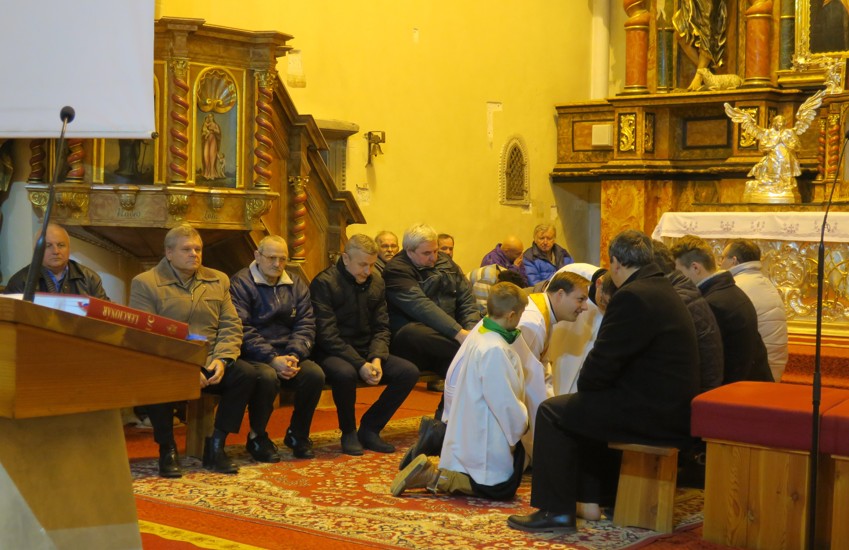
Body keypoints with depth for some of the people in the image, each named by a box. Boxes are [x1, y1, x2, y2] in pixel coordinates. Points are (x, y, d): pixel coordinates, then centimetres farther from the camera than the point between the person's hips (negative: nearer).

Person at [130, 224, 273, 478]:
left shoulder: (219, 280, 15)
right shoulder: (145, 283, 0)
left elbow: (231, 326, 9)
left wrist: (221, 359, -12)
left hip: (208, 364, 4)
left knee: (248, 373, -21)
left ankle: (215, 446, -11)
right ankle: (167, 449, -13)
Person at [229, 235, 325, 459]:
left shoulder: (296, 285, 14)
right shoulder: (241, 283, -3)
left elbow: (305, 325, 6)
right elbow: (242, 331, -13)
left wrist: (294, 355, -13)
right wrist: (272, 359, -21)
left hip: (287, 354, 5)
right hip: (253, 356, -4)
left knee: (315, 374, -24)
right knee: (268, 377, -36)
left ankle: (298, 435, 1)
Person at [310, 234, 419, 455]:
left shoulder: (376, 283, 8)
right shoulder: (324, 283, -12)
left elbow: (381, 328, 7)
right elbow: (327, 335, -18)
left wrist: (377, 359, -14)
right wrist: (360, 365, -24)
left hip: (366, 352, 6)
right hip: (332, 354, -6)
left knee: (409, 372, -14)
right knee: (345, 373, -39)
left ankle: (370, 429, 0)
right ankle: (349, 432, -11)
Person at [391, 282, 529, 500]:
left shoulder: (478, 333, 3)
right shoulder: (494, 350, -26)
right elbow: (505, 404, -23)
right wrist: (521, 424, -4)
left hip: (467, 434, 10)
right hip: (485, 442, -10)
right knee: (502, 489, 1)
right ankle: (433, 477, -6)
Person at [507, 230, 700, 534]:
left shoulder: (633, 296, -18)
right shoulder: (661, 289, 13)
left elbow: (603, 361, -16)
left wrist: (584, 386, 2)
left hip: (654, 415, -10)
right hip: (672, 408, 10)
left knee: (552, 413, 0)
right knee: (585, 410, 29)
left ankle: (556, 510, 4)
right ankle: (590, 499, 28)